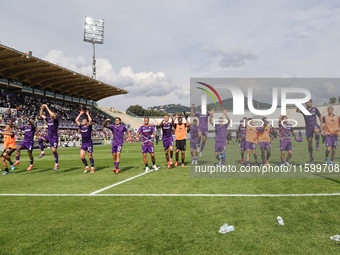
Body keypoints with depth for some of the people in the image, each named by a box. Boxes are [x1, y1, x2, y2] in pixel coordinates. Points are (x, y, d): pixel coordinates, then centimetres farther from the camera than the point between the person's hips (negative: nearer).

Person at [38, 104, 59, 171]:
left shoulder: (55, 120, -10)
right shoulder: (48, 119, 9)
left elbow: (52, 115, -30)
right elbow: (41, 115, 18)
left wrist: (47, 107, -23)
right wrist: (42, 108, 3)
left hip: (54, 138, -6)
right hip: (48, 136, 6)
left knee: (54, 150, -6)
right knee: (40, 139, -21)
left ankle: (56, 164, 8)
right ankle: (42, 152, -5)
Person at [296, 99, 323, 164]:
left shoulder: (315, 109, 6)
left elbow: (320, 117, 14)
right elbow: (297, 111, -16)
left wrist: (322, 125, 6)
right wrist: (298, 108, -37)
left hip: (315, 125, -1)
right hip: (308, 128, 1)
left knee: (316, 130, -40)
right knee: (309, 144, 3)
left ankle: (317, 144, -19)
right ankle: (311, 157, 18)